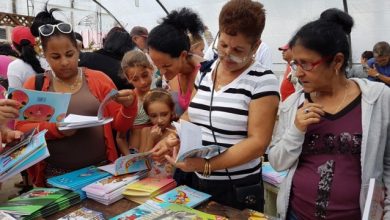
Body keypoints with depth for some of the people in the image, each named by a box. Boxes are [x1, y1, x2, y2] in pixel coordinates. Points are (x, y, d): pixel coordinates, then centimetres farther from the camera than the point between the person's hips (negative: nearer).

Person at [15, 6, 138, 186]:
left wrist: (129, 106, -20)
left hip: (100, 170, 0)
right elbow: (21, 129, -1)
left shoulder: (99, 79, 1)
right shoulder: (34, 85, 2)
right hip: (56, 175, 0)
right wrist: (55, 129, -18)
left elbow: (120, 125, 1)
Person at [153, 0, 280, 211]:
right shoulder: (206, 71, 3)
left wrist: (207, 165, -26)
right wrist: (174, 137, -9)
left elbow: (257, 142, -18)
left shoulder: (262, 81, -14)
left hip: (238, 190, -5)